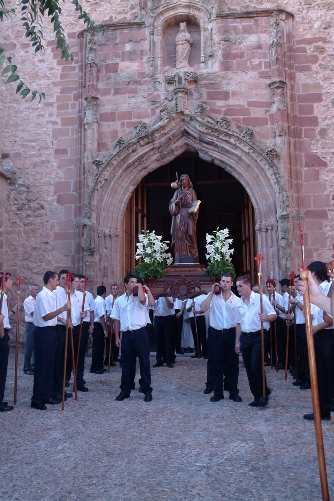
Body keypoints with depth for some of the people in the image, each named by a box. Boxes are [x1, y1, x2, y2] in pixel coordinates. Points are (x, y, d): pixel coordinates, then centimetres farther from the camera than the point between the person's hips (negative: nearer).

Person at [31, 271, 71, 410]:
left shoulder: (51, 295, 12)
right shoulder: (43, 295, -17)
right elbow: (46, 316, -23)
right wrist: (62, 309, -27)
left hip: (50, 331, 10)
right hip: (43, 332, -10)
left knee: (50, 365, 14)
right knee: (41, 366, -2)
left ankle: (46, 395, 25)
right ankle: (37, 400, 7)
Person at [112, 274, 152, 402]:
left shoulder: (141, 296, 0)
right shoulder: (119, 300, 9)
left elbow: (142, 299, -28)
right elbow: (117, 319, 12)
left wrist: (140, 287, -11)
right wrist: (117, 337, 9)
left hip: (140, 333, -3)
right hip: (126, 334, 3)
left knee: (144, 362, 3)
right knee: (126, 363, 10)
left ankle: (147, 390, 14)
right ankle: (125, 390, 23)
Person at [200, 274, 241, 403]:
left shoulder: (236, 299, 3)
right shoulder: (213, 296, 0)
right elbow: (203, 308, -18)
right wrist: (212, 292, -15)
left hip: (231, 333, 1)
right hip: (216, 333, -1)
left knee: (232, 364, 8)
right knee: (217, 363, 7)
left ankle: (233, 392, 21)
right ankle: (218, 392, 18)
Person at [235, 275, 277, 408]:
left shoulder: (261, 298, -6)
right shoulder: (238, 303, 9)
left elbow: (274, 315, -7)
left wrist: (266, 318, -29)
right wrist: (237, 342, 15)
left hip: (259, 336, -5)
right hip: (245, 337, 6)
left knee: (256, 366, -13)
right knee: (249, 369, 7)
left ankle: (264, 393, 9)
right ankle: (257, 396, 21)